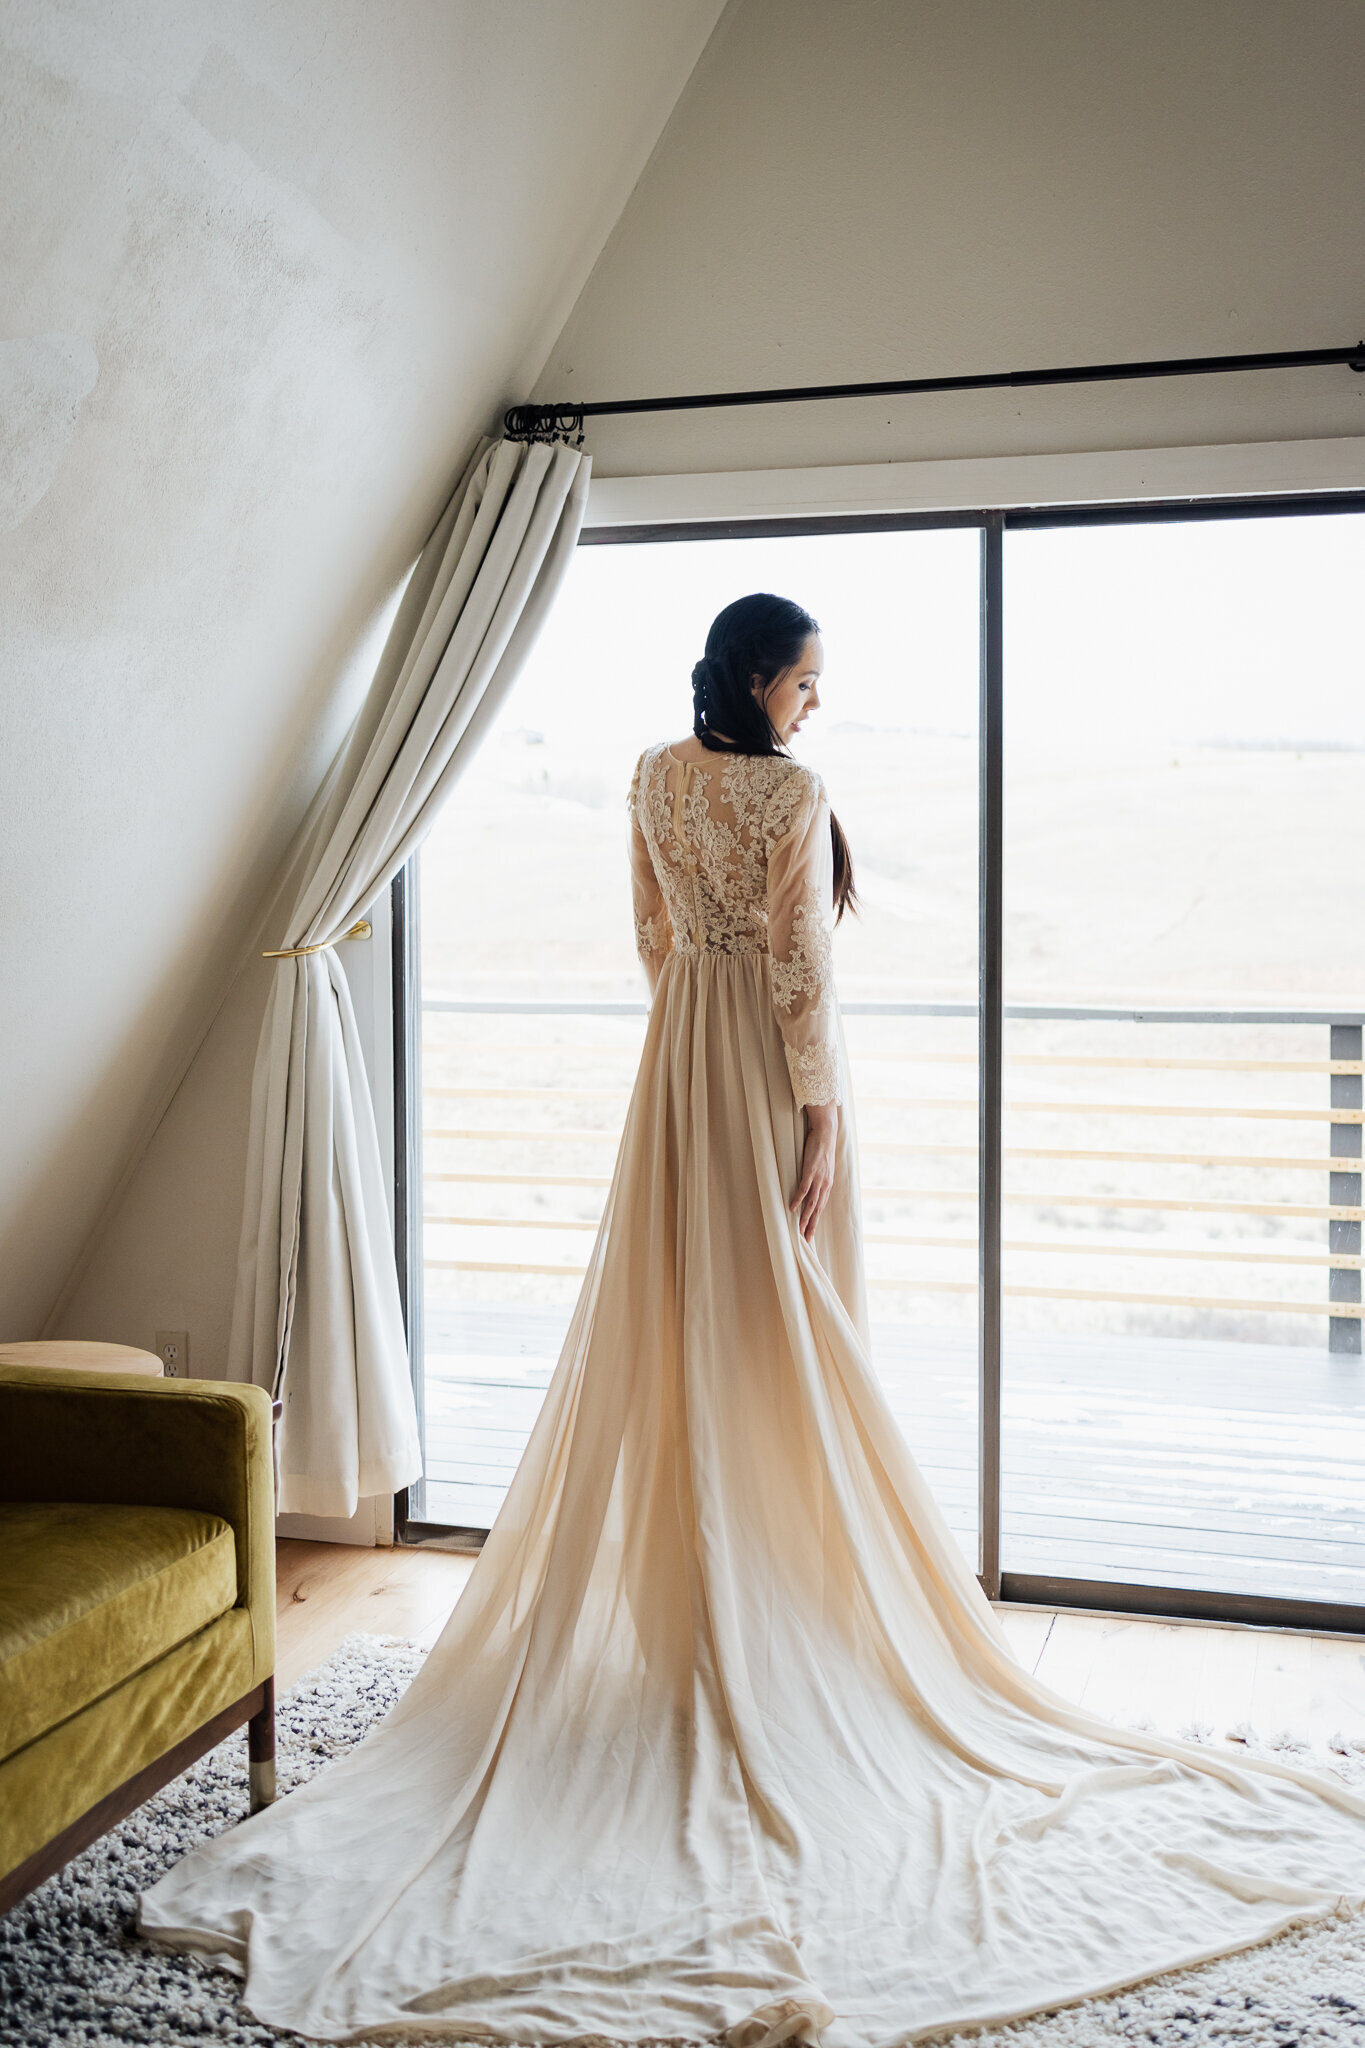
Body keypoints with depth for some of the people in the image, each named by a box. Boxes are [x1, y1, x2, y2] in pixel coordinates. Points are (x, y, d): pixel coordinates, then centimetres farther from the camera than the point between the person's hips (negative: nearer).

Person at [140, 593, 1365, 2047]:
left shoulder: (653, 778, 6)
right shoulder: (791, 793, -15)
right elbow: (802, 974, -18)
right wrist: (822, 1122, -15)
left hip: (678, 1057, 7)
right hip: (767, 1073, -7)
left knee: (676, 1319, 12)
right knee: (780, 1339, 2)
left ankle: (676, 1588, 22)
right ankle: (781, 1599, 13)